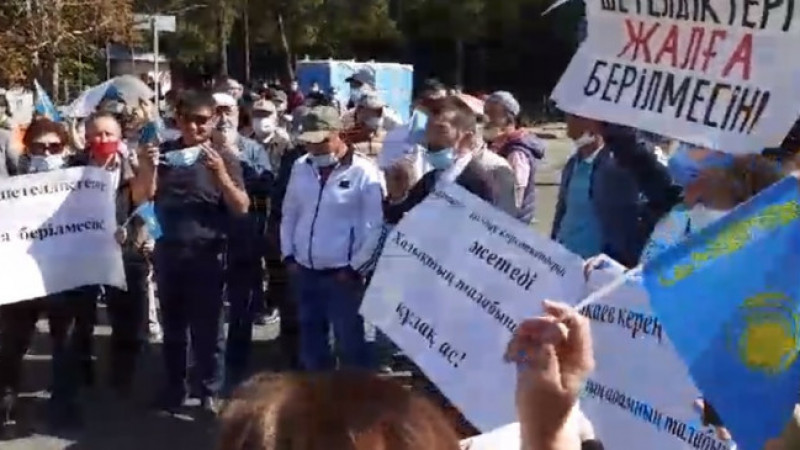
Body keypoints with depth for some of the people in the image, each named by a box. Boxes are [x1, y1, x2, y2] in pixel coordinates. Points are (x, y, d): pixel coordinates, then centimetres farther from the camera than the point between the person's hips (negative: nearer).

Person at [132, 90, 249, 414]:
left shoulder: (223, 156, -4)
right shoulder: (165, 151, 5)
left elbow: (241, 208, -10)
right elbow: (143, 196, 3)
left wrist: (220, 172, -24)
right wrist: (147, 167, -16)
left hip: (207, 253, -3)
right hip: (168, 251, 3)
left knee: (207, 327, 2)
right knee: (172, 326, 13)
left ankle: (209, 392, 14)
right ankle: (173, 389, 24)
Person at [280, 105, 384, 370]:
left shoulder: (363, 172, -12)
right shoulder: (301, 167, 6)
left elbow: (373, 226, -11)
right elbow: (289, 214, 14)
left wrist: (355, 267, -11)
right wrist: (288, 255, 7)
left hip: (343, 275, -6)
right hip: (304, 272, 6)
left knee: (349, 343, 2)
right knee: (311, 341, 16)